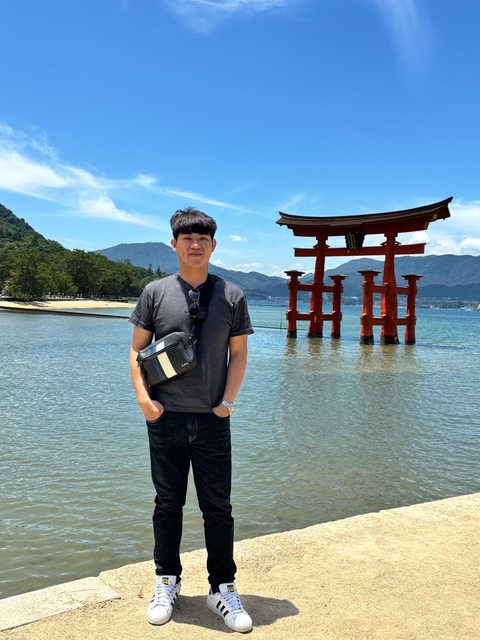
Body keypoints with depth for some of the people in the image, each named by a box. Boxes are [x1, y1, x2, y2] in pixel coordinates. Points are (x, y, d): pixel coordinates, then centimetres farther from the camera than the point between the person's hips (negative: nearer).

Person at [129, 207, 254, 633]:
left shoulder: (231, 295, 2)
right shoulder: (155, 292, 2)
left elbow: (238, 354, 6)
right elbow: (137, 348, 6)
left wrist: (227, 402, -5)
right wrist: (143, 397, -6)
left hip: (212, 420, 0)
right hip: (165, 418, 0)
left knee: (218, 508, 8)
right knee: (168, 505, 13)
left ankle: (223, 589, 24)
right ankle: (167, 582, 32)